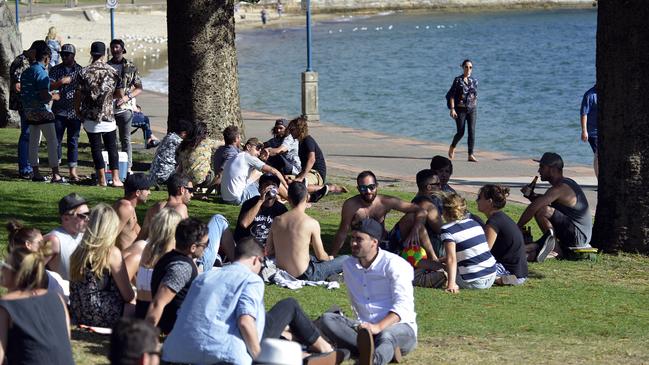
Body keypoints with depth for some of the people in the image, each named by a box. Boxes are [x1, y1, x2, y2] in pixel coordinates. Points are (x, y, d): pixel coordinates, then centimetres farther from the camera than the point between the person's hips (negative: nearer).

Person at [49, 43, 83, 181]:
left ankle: (73, 171, 8)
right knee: (56, 140, -2)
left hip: (75, 111, 0)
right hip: (59, 111, 0)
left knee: (73, 141, 3)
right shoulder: (55, 70, 5)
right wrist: (61, 82, -23)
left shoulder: (80, 70, 5)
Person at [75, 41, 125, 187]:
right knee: (112, 147, 9)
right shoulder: (112, 71, -1)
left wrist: (77, 110, 9)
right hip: (108, 115, 1)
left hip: (90, 116, -1)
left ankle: (102, 179, 3)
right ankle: (116, 179, 4)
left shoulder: (84, 72, -6)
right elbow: (121, 94, 3)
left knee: (96, 148, 5)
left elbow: (78, 94, -6)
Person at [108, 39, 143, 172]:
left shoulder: (131, 67, 5)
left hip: (125, 107, -2)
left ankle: (128, 167, 6)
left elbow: (139, 88, 4)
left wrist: (127, 97, -11)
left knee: (125, 139, 1)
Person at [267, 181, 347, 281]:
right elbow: (320, 256, -5)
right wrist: (329, 258, 19)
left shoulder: (277, 221, 0)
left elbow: (268, 251, 6)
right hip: (303, 276, -5)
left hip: (281, 273, 5)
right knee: (345, 260, 8)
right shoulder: (312, 223, -14)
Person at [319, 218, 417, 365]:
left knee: (386, 336, -41)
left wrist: (378, 327, -33)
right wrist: (362, 325, 8)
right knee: (327, 319, -19)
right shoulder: (349, 266, 13)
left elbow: (403, 305, -19)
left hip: (399, 326, -6)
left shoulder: (393, 264, -8)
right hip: (364, 327, 6)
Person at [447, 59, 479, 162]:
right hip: (460, 109, -3)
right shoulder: (458, 80, -5)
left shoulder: (474, 81, 7)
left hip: (472, 109, 3)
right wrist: (452, 109, -15)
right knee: (460, 132, 0)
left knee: (472, 131, -5)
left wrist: (475, 109, 15)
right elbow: (451, 95, -7)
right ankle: (452, 147, 29)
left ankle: (471, 155, -3)